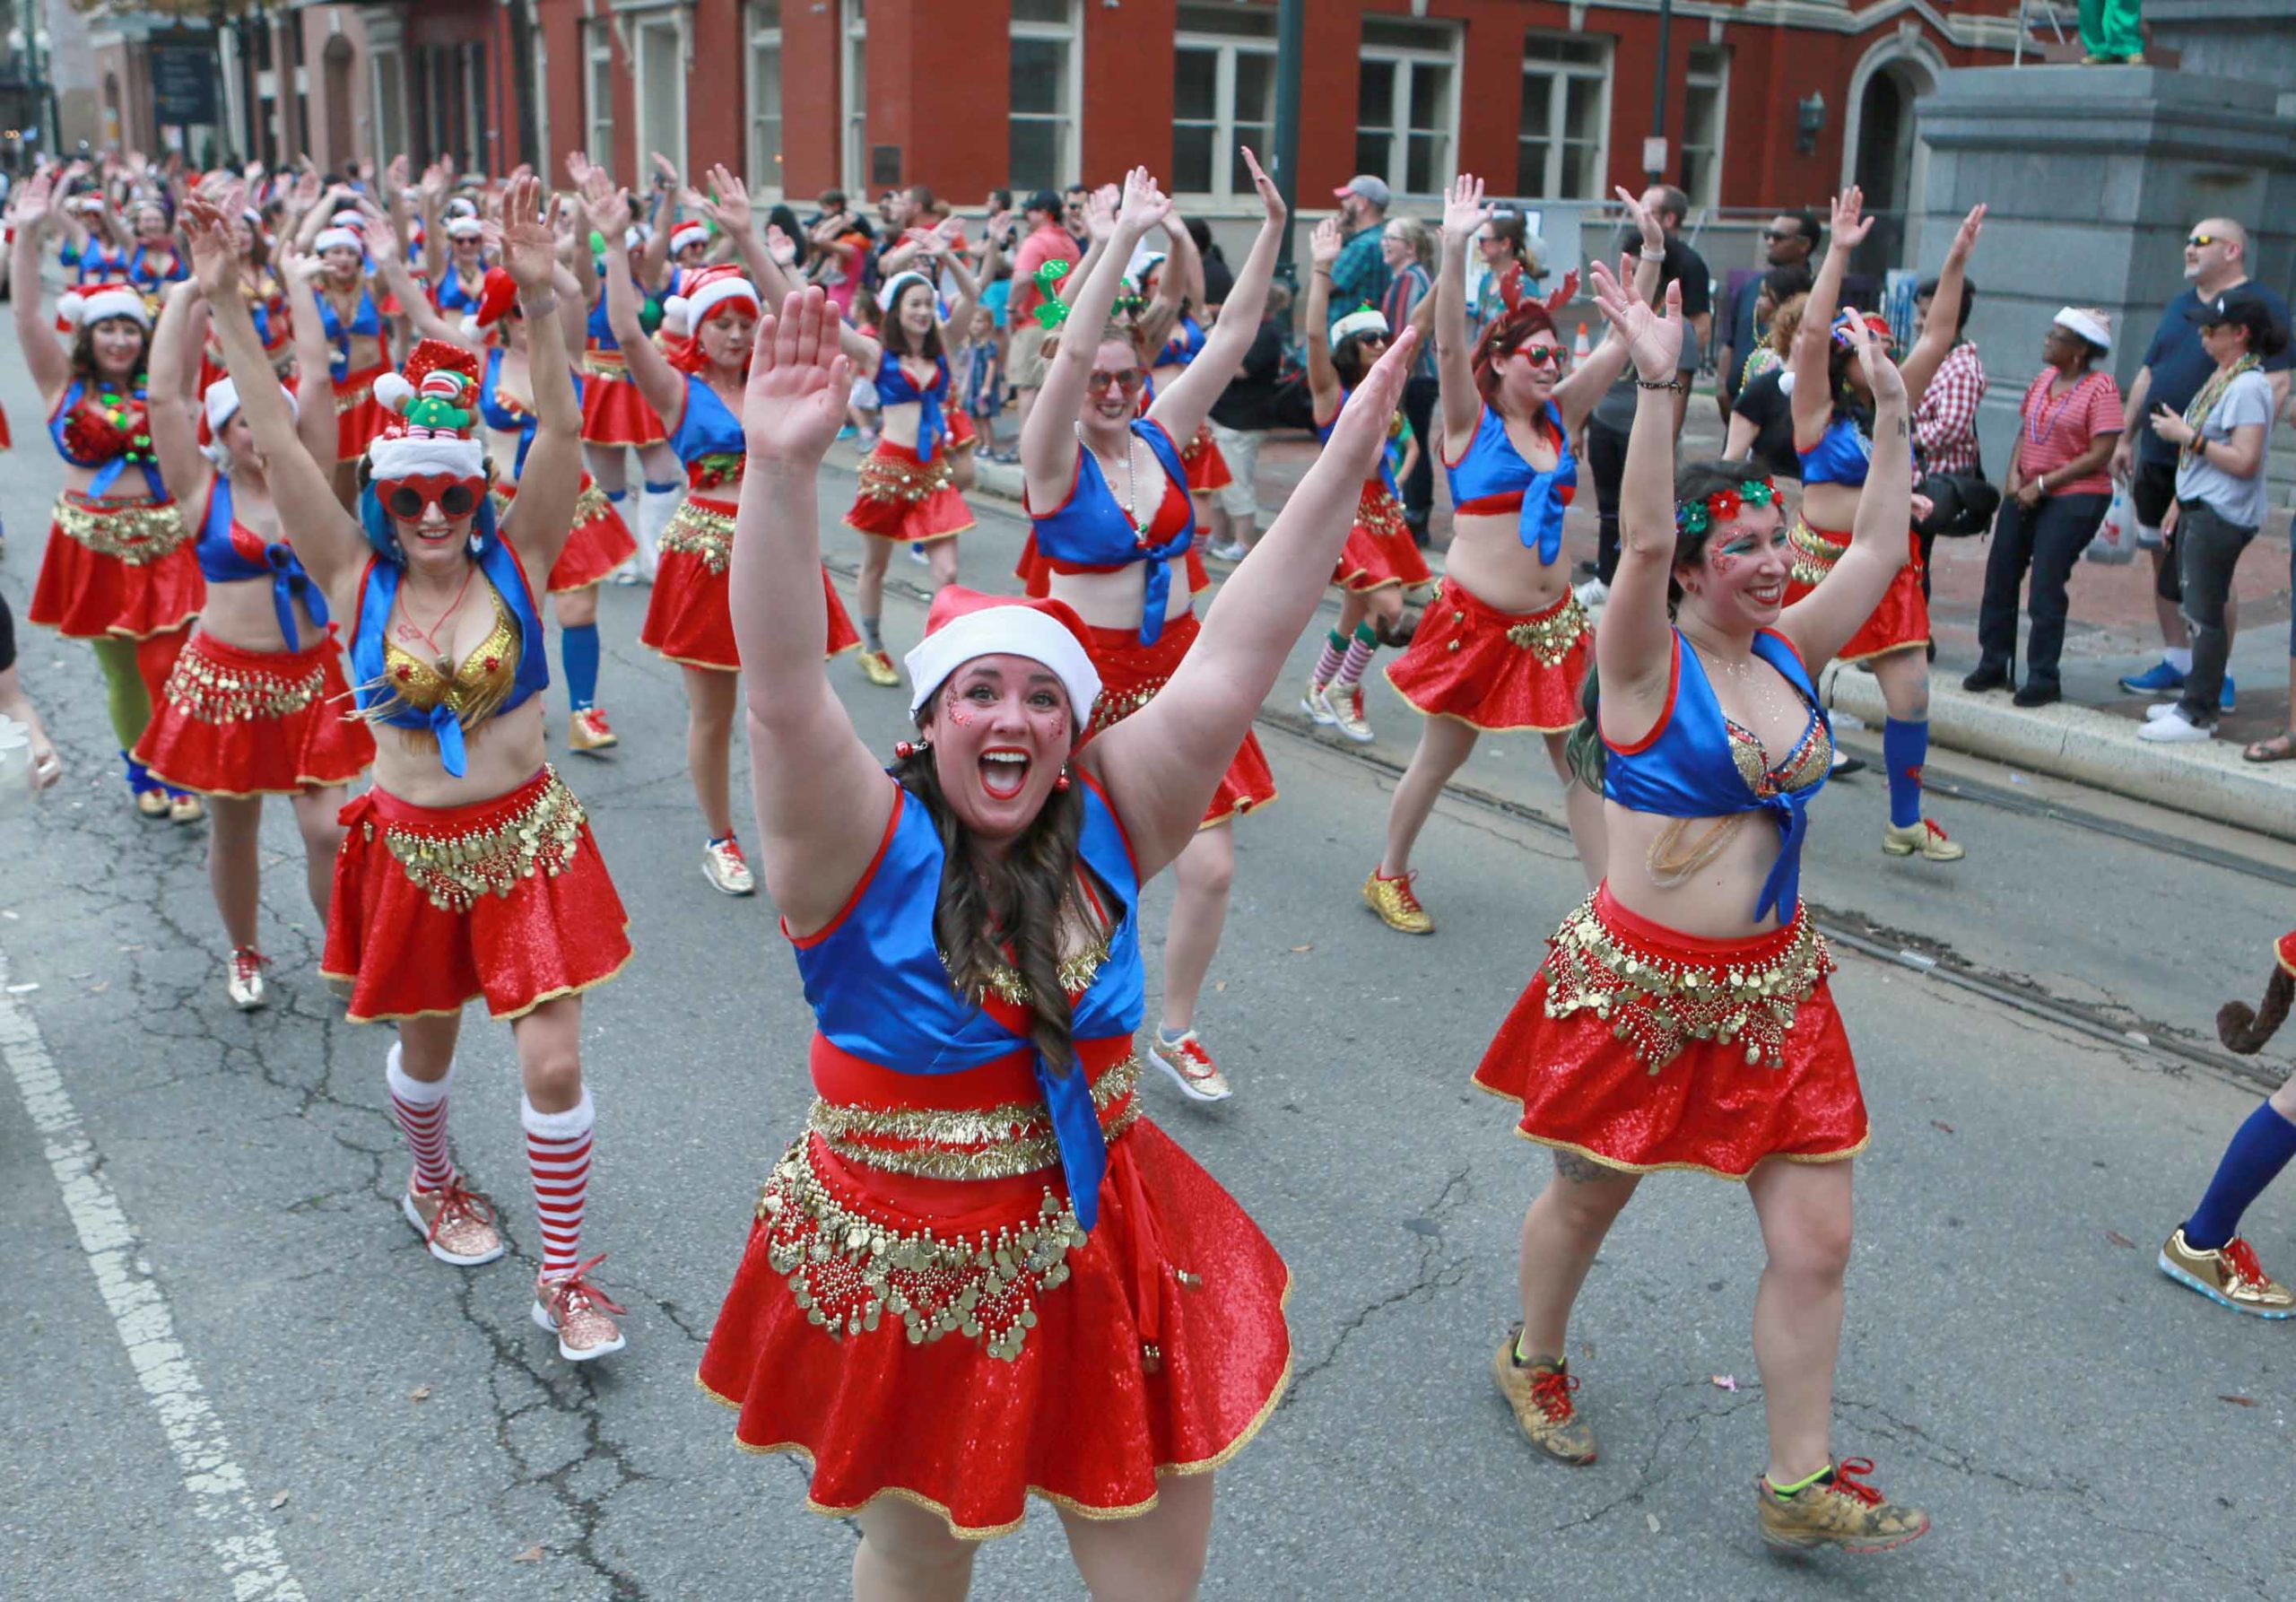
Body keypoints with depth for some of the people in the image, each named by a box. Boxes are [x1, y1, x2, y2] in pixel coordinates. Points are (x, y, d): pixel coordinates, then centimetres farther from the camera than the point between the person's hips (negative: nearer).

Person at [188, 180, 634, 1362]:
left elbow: (562, 434, -20)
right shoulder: (358, 580, -6)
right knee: (425, 1048, 19)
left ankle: (565, 1277, 14)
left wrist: (536, 299, -33)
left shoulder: (513, 565, -8)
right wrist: (224, 307, -21)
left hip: (530, 841, -1)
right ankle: (433, 1189, 52)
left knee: (554, 1062, -4)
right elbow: (275, 443, -13)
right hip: (413, 853, 1)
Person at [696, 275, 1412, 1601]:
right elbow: (786, 690, -30)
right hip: (908, 1276, -3)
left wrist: (1345, 465, -18)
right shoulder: (864, 842, -14)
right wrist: (782, 475, -44)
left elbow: (1230, 666, -11)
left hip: (1098, 1252, 3)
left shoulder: (1105, 827, -4)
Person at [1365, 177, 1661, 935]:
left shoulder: (1560, 418, 7)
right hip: (1475, 620, -5)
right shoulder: (1470, 420, -6)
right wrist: (1454, 253, -35)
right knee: (1439, 759, 9)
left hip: (1552, 622, 5)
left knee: (1582, 763, 3)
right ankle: (1389, 876, 29)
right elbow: (1448, 343, -22)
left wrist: (1651, 254, -3)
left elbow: (1621, 342, 5)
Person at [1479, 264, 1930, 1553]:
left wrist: (1893, 410, 4)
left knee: (1817, 1240, 4)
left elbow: (1881, 546, 8)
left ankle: (1800, 1484, 19)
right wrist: (1659, 386, -37)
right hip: (1640, 983, -5)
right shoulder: (1649, 658, -12)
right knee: (1589, 1197, 15)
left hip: (1773, 987, 6)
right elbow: (1642, 539, -28)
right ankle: (1534, 1360, 44)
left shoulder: (1791, 650, 5)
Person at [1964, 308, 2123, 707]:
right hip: (2026, 494, 7)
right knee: (2000, 577, 8)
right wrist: (2014, 475, -3)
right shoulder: (2043, 379, 10)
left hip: (2074, 498, -7)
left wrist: (2042, 484, -16)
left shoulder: (2101, 388, -11)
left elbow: (2100, 455, -15)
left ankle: (2043, 679, 5)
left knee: (2045, 589, -6)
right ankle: (1993, 664, 21)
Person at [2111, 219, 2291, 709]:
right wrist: (2126, 439, 20)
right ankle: (2177, 662, 21)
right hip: (2157, 460, 7)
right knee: (2164, 562, 11)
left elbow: (2277, 383, -14)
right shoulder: (2180, 305, 17)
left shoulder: (2263, 307, -5)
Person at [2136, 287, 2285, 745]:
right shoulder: (2221, 378, 14)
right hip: (2198, 509, 10)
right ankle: (2195, 700, 23)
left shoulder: (2248, 387, -17)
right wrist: (2180, 504, 23)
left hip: (2221, 517, -10)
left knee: (2205, 613, -7)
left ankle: (2198, 715, -4)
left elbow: (2244, 461, -23)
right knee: (2196, 609, 15)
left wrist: (2186, 435, -20)